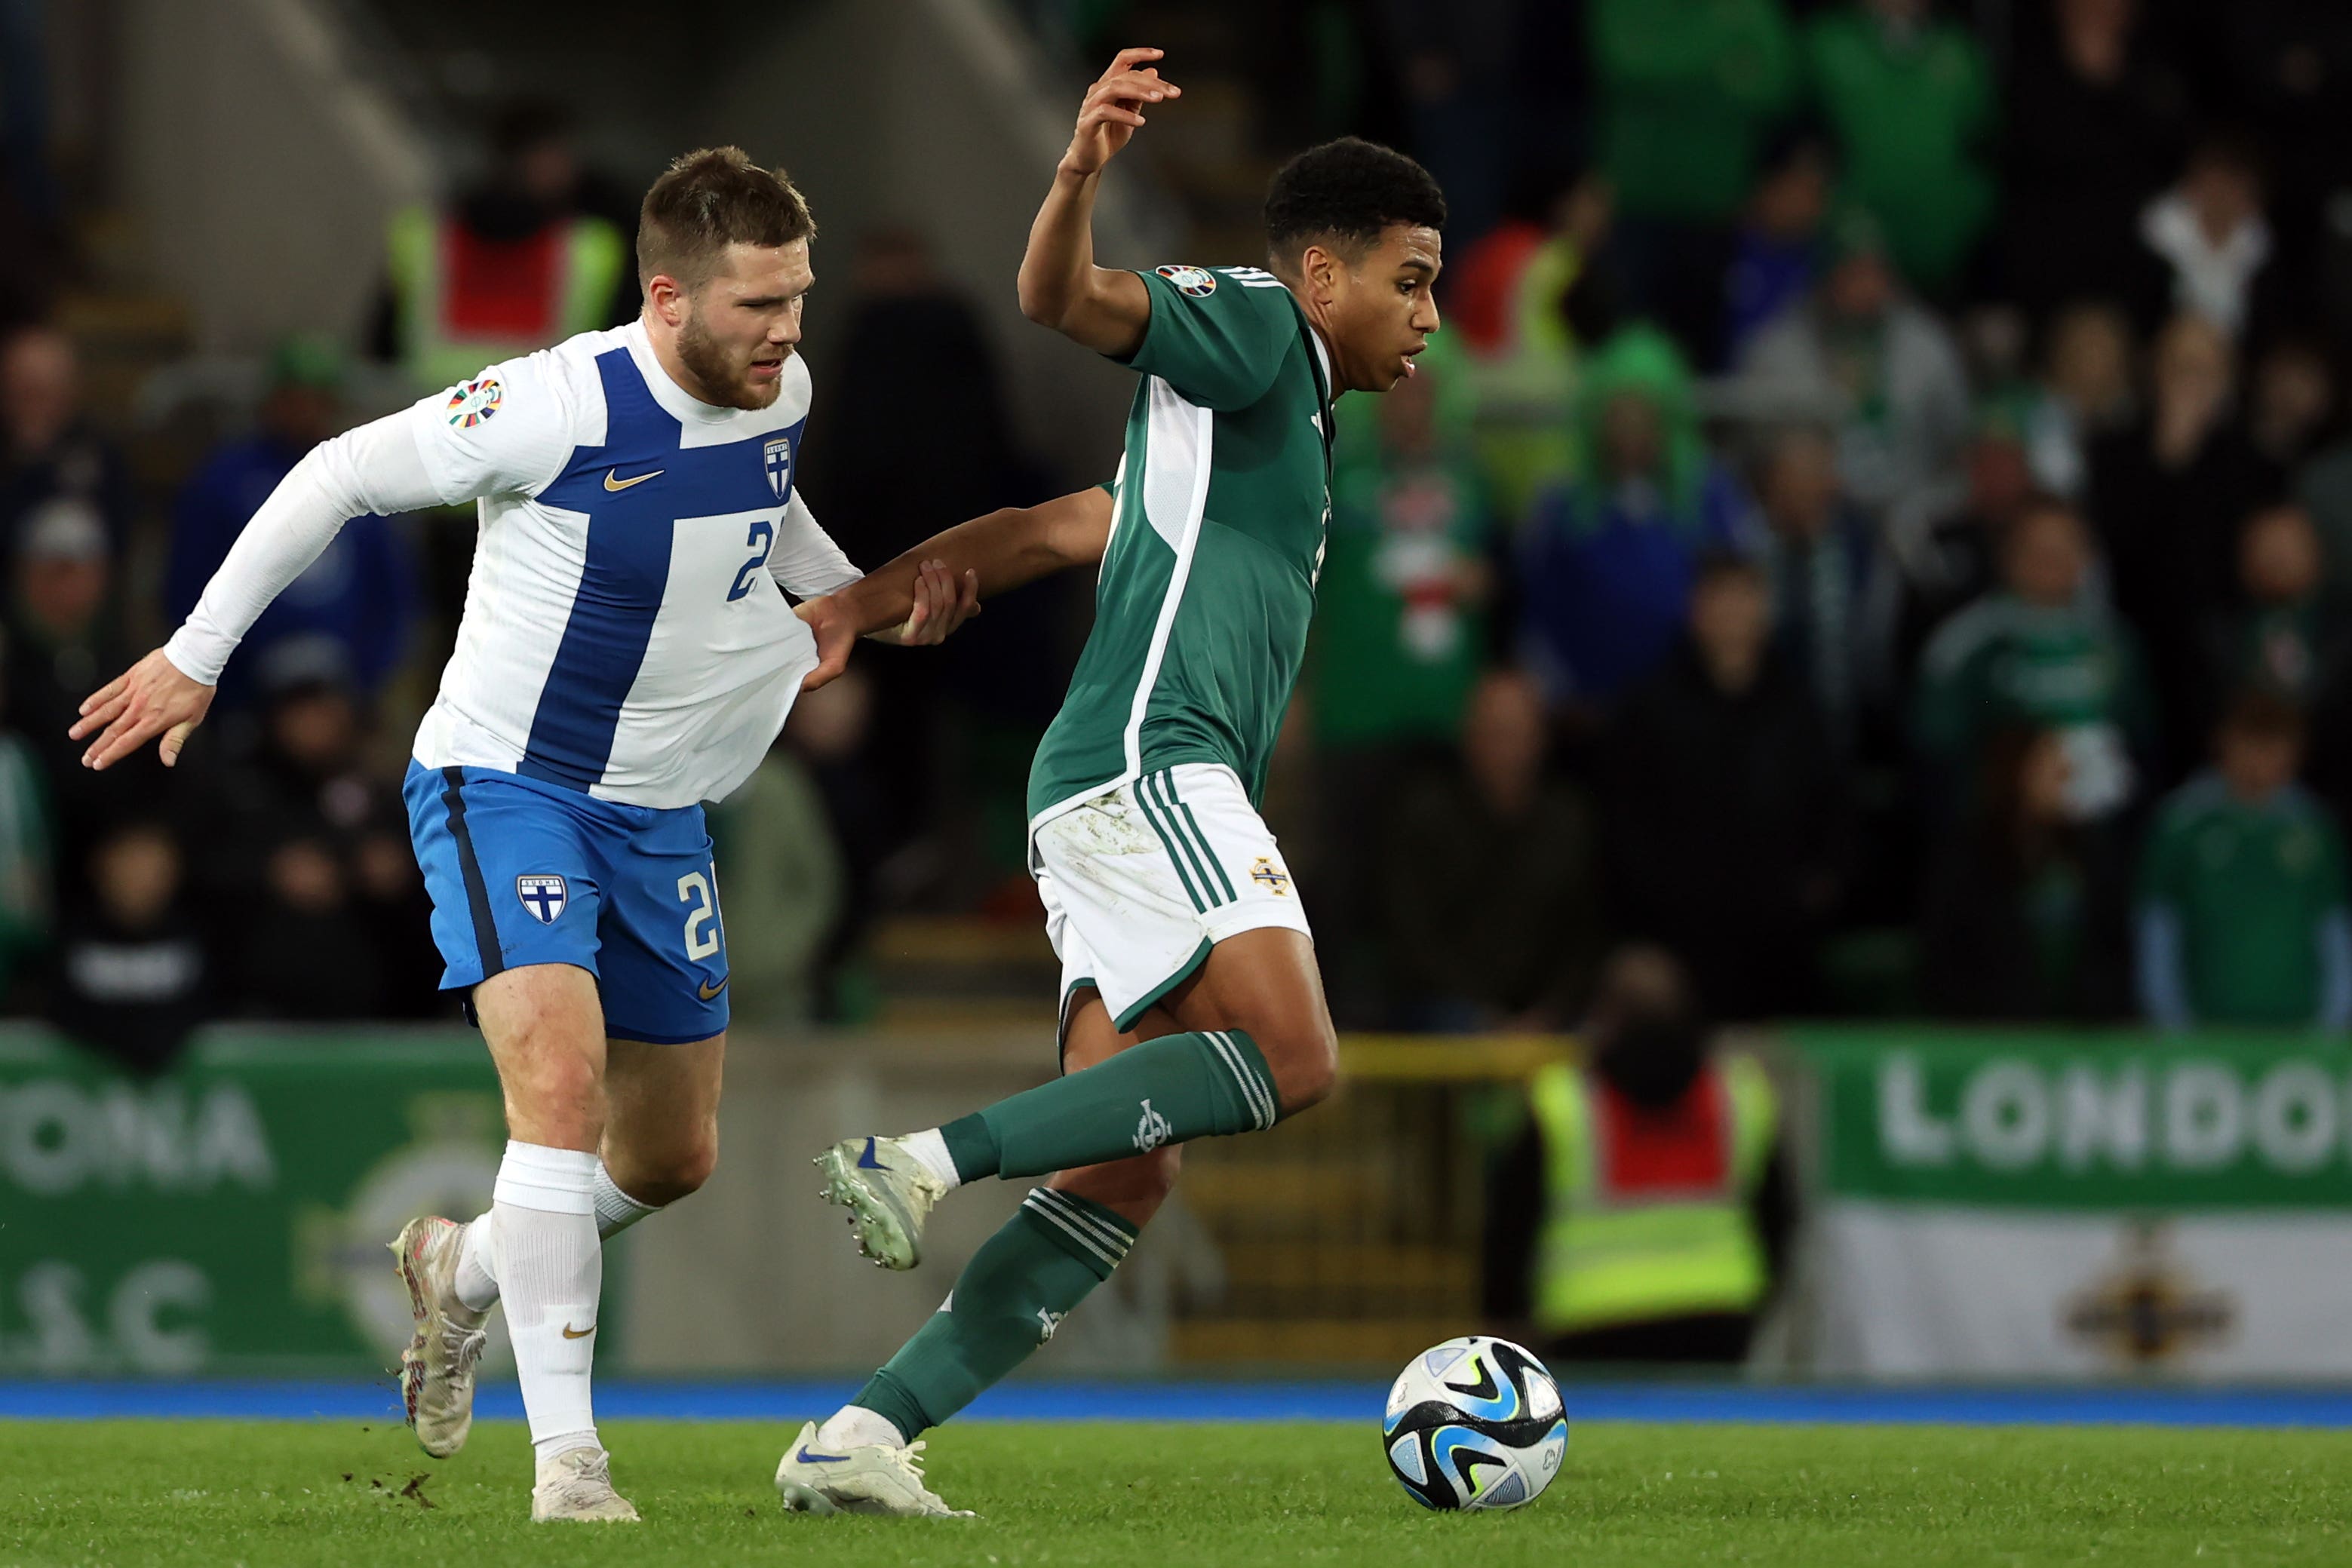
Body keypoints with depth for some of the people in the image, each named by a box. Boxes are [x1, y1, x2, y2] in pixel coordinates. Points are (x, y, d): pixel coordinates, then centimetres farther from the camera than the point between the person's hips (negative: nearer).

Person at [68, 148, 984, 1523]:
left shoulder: (780, 393, -4)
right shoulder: (556, 407, -24)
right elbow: (340, 479, -11)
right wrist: (196, 657, -7)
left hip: (661, 816, 7)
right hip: (505, 786, -7)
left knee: (675, 1159, 12)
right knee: (562, 1075, -27)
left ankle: (466, 1267, 42)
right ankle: (568, 1455, -25)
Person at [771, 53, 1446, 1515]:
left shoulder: (1282, 422, 31)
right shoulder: (1253, 326, 4)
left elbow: (1052, 532, 30)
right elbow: (1065, 300, -13)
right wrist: (1083, 174, -33)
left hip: (1126, 806, 10)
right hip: (1148, 759, -10)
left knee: (1126, 1177, 1)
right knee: (1292, 1056, -23)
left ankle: (865, 1435, -3)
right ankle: (927, 1161, -22)